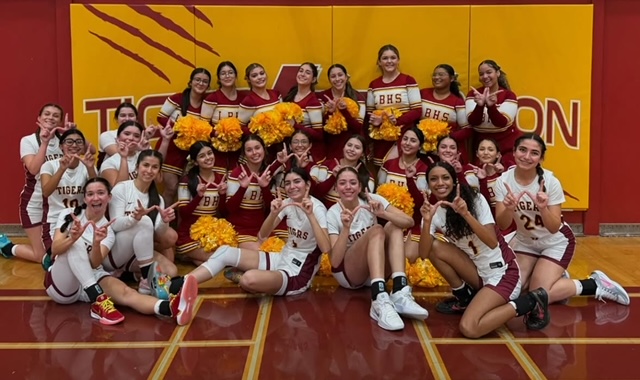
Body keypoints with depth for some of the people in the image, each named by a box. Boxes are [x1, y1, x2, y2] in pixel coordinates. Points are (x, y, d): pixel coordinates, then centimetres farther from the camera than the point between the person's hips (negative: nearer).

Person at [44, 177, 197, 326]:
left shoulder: (108, 231, 4)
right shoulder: (69, 214, 1)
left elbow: (95, 264, -14)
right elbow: (55, 249, -13)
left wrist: (96, 243, -34)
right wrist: (71, 238, -34)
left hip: (90, 283, 1)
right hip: (60, 283, -1)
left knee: (124, 292, -31)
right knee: (76, 243, -29)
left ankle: (172, 308, -61)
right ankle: (98, 301, -43)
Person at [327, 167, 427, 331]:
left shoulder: (371, 200, -6)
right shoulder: (332, 214, -13)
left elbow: (409, 222, -15)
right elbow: (335, 261, -22)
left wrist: (383, 214, -33)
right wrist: (346, 228, -34)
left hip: (374, 271, 4)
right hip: (347, 273, -4)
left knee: (394, 227, -20)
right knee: (376, 231, -29)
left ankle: (400, 294, -37)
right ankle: (380, 301, -49)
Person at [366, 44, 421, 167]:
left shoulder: (408, 81, -1)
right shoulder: (374, 85, 10)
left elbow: (417, 111, -4)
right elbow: (369, 112, 16)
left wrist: (399, 120, -19)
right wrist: (373, 119, -7)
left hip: (404, 138, -3)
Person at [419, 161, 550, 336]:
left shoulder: (476, 200, -13)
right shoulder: (433, 212, -1)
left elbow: (492, 242, -23)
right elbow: (424, 254, -13)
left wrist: (466, 214, -33)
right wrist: (427, 221, -27)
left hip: (502, 273, -5)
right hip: (478, 273, 6)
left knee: (468, 328, -25)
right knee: (435, 247, -15)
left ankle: (529, 303, -4)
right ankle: (464, 297, 4)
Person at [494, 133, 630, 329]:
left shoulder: (550, 181, -25)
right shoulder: (504, 181, -16)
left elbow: (554, 228, -24)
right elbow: (502, 225, -19)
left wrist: (543, 208, -43)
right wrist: (509, 208, -40)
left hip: (556, 243, -4)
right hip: (525, 242, 4)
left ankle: (594, 284, 2)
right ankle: (553, 277, 18)